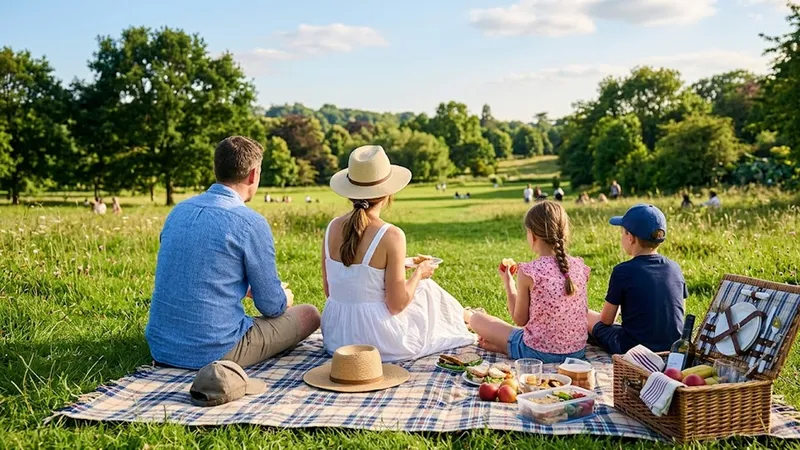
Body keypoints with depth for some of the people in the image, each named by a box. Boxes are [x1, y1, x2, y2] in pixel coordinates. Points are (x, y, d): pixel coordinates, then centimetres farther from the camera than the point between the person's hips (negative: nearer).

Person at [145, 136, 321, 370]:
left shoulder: (179, 211, 5)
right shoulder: (251, 223, -16)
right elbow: (272, 307, -8)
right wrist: (285, 298, 16)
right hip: (215, 354, -7)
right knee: (309, 314, 10)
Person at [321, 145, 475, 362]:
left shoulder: (332, 228, -4)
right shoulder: (391, 236, -20)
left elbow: (329, 290, 6)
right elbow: (396, 305, -17)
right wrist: (419, 273, 1)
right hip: (377, 339, -6)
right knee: (426, 289, 21)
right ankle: (465, 318, 51)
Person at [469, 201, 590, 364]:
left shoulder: (529, 272, -20)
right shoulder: (579, 266, -5)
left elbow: (520, 320, -8)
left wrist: (508, 281, 3)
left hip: (538, 353, -5)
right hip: (576, 351, 6)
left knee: (477, 319, 11)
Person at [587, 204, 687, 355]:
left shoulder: (623, 271, -15)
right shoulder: (674, 268, -1)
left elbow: (606, 320, -5)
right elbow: (678, 313, 10)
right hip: (674, 349, 5)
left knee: (587, 315, 16)